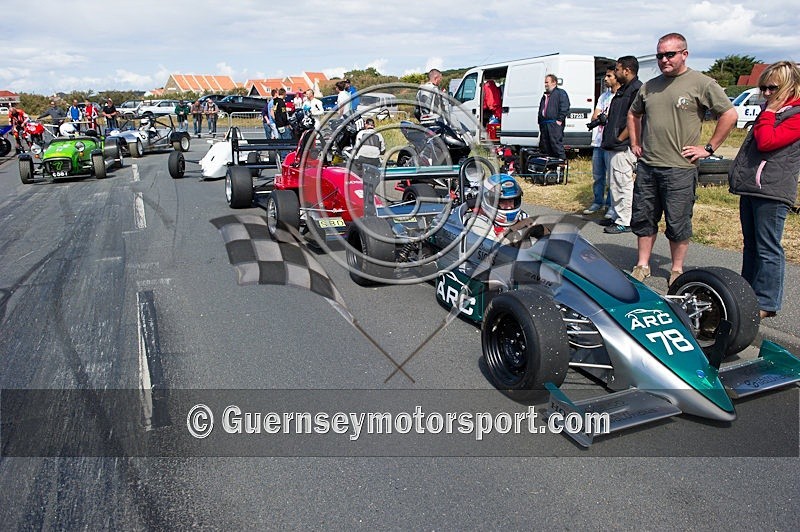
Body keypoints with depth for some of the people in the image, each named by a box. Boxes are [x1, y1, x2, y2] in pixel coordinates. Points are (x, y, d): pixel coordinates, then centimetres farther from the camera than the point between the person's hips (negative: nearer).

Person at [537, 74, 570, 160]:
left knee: (556, 145, -12)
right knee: (544, 147, 6)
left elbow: (565, 107, -9)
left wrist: (560, 120, -17)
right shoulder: (545, 96, 25)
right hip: (544, 125, 8)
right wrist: (540, 122, 18)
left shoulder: (560, 93, 1)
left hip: (555, 124, -8)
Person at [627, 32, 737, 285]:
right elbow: (633, 114, 28)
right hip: (646, 167, 5)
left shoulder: (702, 84, -4)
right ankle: (642, 266, 22)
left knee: (678, 224, 3)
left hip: (680, 169, -5)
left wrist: (708, 148, -7)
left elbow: (729, 115, -6)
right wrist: (635, 143, 17)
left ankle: (677, 270, 17)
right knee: (643, 219, 10)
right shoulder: (649, 86, 12)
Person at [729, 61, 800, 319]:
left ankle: (766, 303, 3)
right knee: (751, 246, 15)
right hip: (751, 188, 9)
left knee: (768, 249, -4)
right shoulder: (772, 111, 20)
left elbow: (766, 142, -20)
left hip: (771, 192, -9)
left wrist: (769, 112, -11)